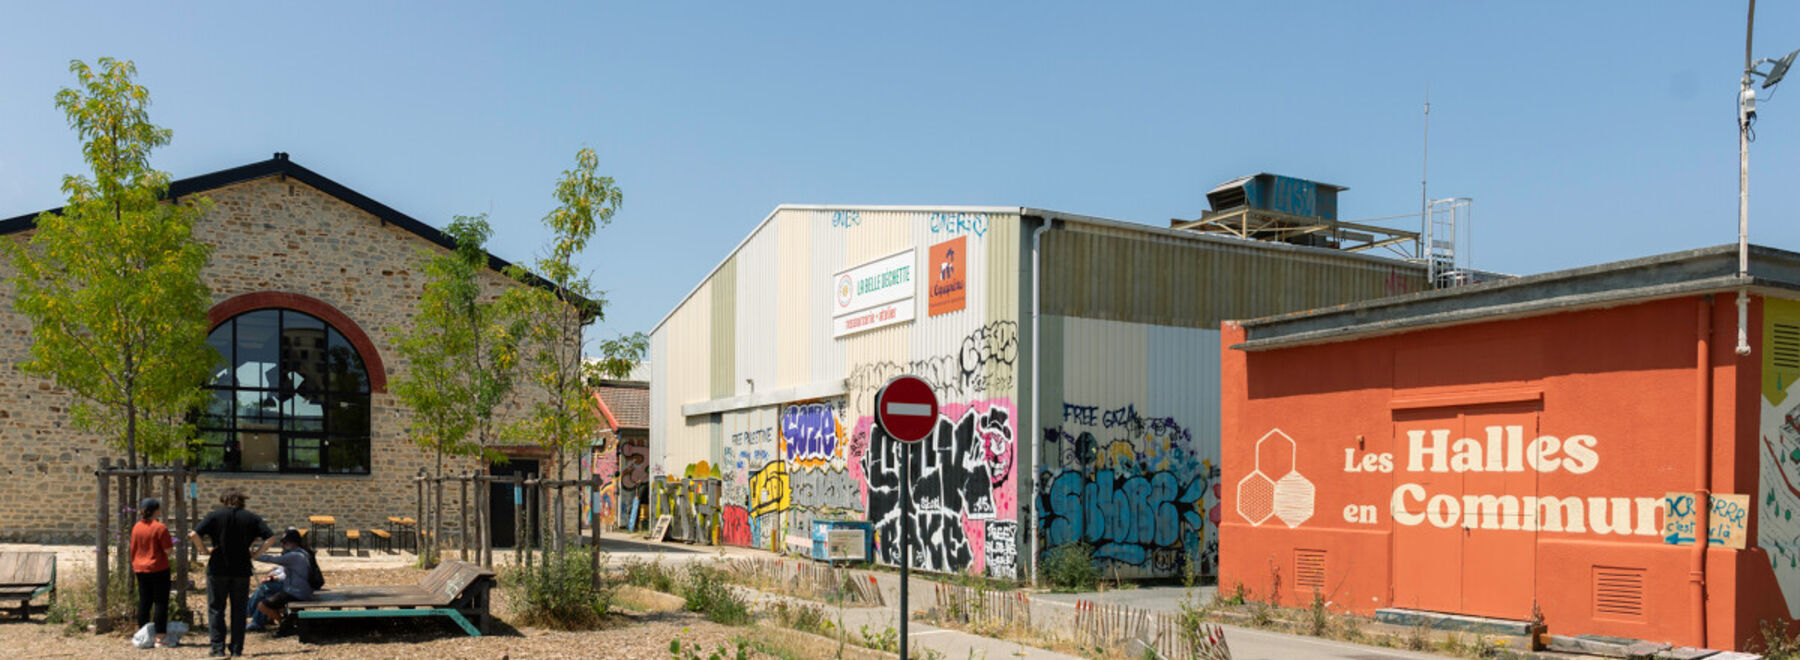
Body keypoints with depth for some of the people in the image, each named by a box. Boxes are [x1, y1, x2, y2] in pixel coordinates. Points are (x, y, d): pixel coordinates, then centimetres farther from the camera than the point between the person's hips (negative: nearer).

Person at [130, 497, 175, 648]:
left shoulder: (136, 527, 5)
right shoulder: (160, 527, -14)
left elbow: (133, 550, 12)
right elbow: (167, 550, -15)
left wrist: (134, 566, 22)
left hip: (141, 570, 6)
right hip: (158, 569, -6)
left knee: (144, 602, 13)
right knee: (160, 603, -1)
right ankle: (159, 638, -1)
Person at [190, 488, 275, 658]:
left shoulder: (215, 516, -1)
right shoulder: (252, 518, 4)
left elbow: (194, 534, -12)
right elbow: (270, 538, -4)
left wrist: (205, 550, 0)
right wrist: (256, 553, 2)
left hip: (218, 569, -1)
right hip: (242, 570, 2)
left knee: (216, 609, 7)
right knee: (238, 610, 8)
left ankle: (218, 648, 4)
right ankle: (237, 648, 9)